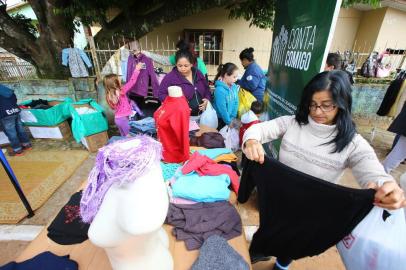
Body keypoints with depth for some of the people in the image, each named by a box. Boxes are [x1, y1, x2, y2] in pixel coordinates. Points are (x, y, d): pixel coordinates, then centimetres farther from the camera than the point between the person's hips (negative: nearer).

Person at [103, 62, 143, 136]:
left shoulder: (109, 95, 1)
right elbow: (131, 82, -14)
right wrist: (137, 69, -6)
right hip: (123, 118, -7)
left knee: (123, 136, 18)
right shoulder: (121, 91, -18)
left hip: (117, 118, 7)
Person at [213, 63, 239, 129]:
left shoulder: (234, 86, -3)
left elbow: (236, 103, 1)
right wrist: (229, 122, -13)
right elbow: (222, 109, -23)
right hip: (221, 120, -6)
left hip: (231, 119, 6)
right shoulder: (220, 90, -26)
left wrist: (233, 117, -8)